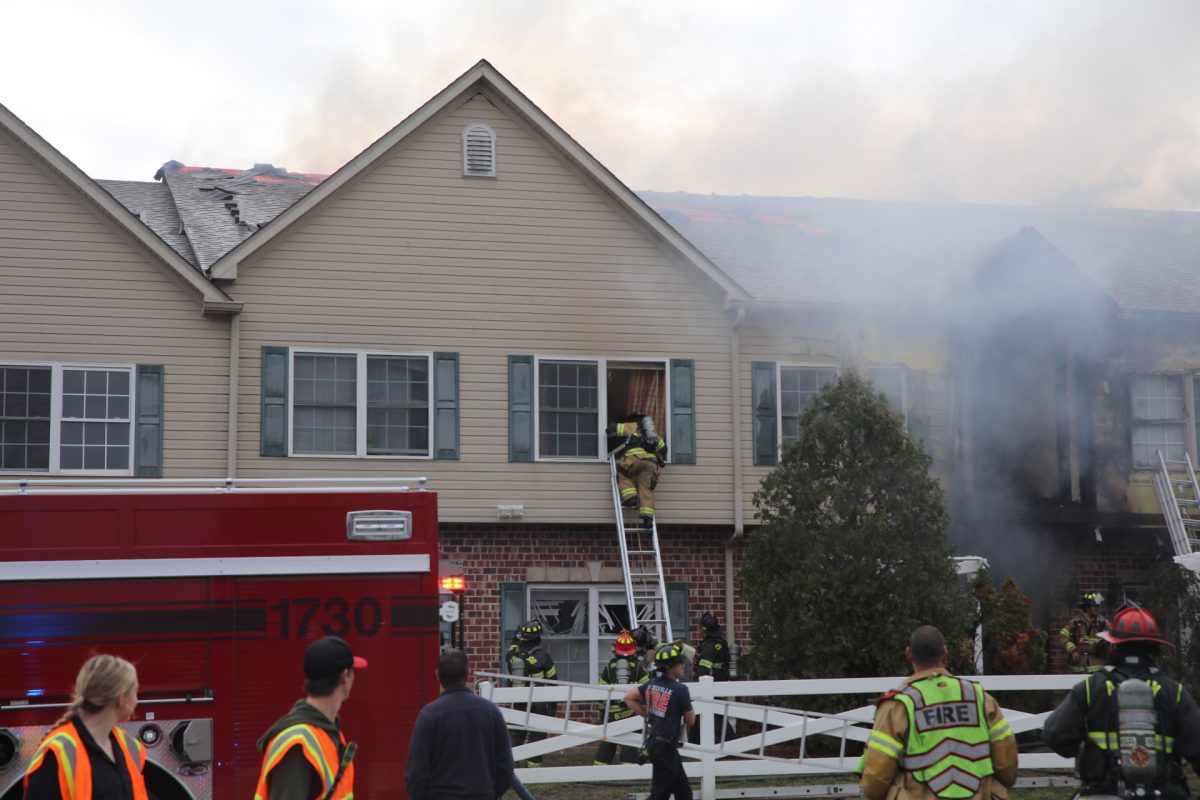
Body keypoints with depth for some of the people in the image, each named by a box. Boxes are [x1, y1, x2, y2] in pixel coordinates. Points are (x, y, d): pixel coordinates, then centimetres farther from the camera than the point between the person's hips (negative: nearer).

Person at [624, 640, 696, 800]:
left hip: (652, 743, 9)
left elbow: (628, 697, 13)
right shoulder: (680, 690, -17)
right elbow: (690, 721, -8)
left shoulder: (652, 684, 4)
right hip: (666, 747, -9)